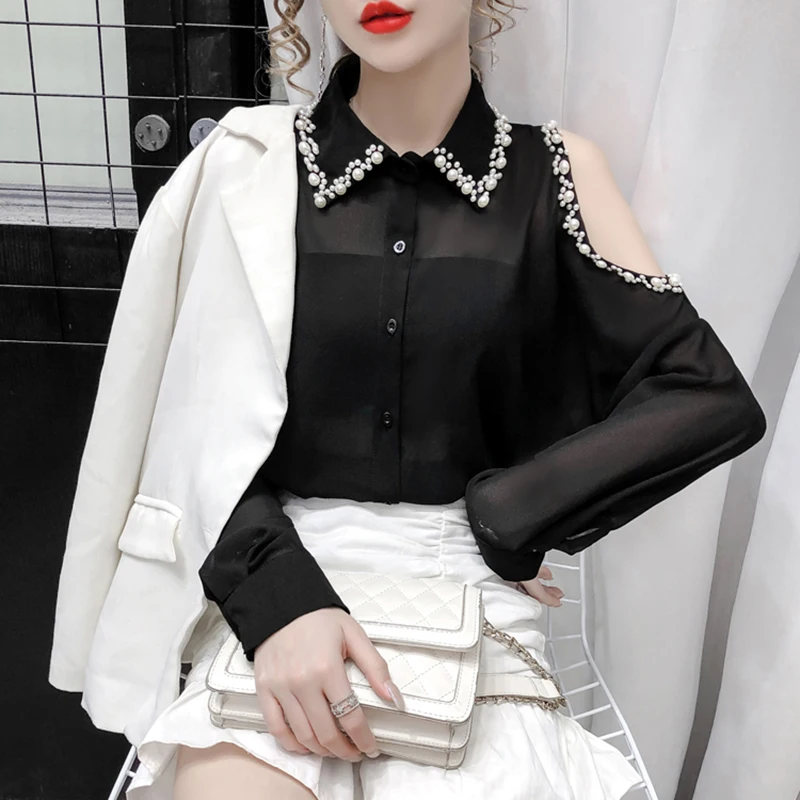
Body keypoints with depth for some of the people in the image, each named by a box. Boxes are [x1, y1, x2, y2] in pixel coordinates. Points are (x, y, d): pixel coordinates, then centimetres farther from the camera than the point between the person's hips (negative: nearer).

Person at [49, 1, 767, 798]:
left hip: (470, 584, 1)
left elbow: (711, 396, -2)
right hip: (276, 569, 0)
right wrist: (276, 591, -16)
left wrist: (499, 522, -8)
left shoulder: (554, 171, 3)